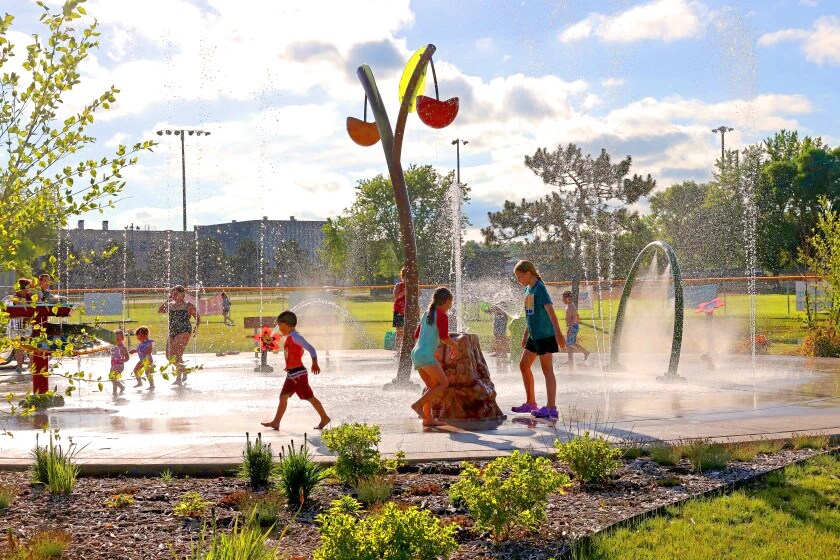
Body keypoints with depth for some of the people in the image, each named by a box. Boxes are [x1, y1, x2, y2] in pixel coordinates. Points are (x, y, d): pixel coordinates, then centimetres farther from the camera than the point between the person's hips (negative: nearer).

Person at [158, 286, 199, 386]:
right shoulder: (171, 305, 14)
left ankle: (179, 378, -12)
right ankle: (184, 370, 29)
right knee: (170, 356, 6)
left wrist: (196, 329, -6)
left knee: (178, 354, -18)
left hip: (184, 331, -6)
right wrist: (168, 300, 0)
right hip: (172, 332, 6)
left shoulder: (188, 306, 1)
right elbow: (160, 310, 2)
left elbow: (198, 318, 5)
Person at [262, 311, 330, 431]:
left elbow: (311, 348, -21)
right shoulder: (290, 338, 11)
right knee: (283, 397, 8)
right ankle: (276, 422, 12)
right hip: (291, 374, 10)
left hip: (298, 373, -10)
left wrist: (315, 363, -22)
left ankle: (325, 418, 10)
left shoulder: (295, 337, -18)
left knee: (309, 397, -1)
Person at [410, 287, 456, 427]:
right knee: (444, 383, -6)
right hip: (426, 355, -9)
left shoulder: (426, 314, 18)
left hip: (416, 353, 9)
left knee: (432, 386, 14)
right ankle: (418, 404, -15)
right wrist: (454, 345, 5)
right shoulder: (442, 316, -6)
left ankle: (428, 418, 10)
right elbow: (444, 337, -14)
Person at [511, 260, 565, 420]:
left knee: (547, 369, -7)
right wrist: (526, 335, 25)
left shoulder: (539, 289, -15)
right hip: (534, 336, 10)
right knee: (524, 365, 14)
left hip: (545, 335, -10)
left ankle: (551, 408, -5)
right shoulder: (528, 289, 12)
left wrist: (558, 333, -31)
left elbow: (550, 311, -24)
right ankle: (530, 403, 24)